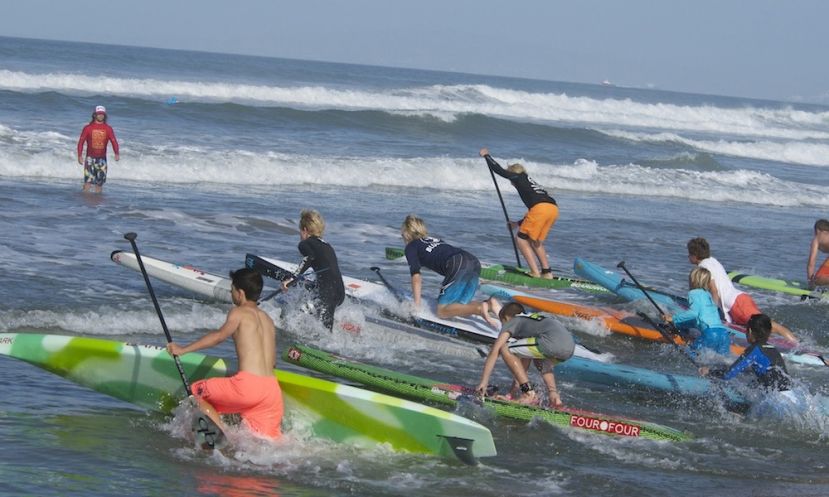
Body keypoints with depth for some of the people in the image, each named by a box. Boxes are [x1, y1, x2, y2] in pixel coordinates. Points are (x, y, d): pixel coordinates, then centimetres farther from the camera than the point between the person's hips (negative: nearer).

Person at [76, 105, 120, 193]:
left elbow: (114, 141, -1)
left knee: (100, 182, 6)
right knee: (88, 181, -14)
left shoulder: (108, 129, 6)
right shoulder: (88, 128, 2)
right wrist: (79, 156, -6)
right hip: (90, 158, -2)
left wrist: (116, 154, -19)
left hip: (102, 158, 2)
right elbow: (81, 142, 3)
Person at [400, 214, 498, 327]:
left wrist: (417, 305, 10)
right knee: (460, 307, 13)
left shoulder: (410, 247, 17)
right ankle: (489, 304, -14)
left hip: (458, 265, -7)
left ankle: (480, 309, -24)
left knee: (442, 311, -2)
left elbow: (416, 277, 7)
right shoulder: (436, 240, 37)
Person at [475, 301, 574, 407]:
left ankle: (529, 393, 2)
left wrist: (484, 382, 7)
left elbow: (494, 351, 7)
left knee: (505, 349, 5)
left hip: (553, 342, -8)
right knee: (540, 361, 38)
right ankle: (553, 394, 15)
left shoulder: (512, 322, 18)